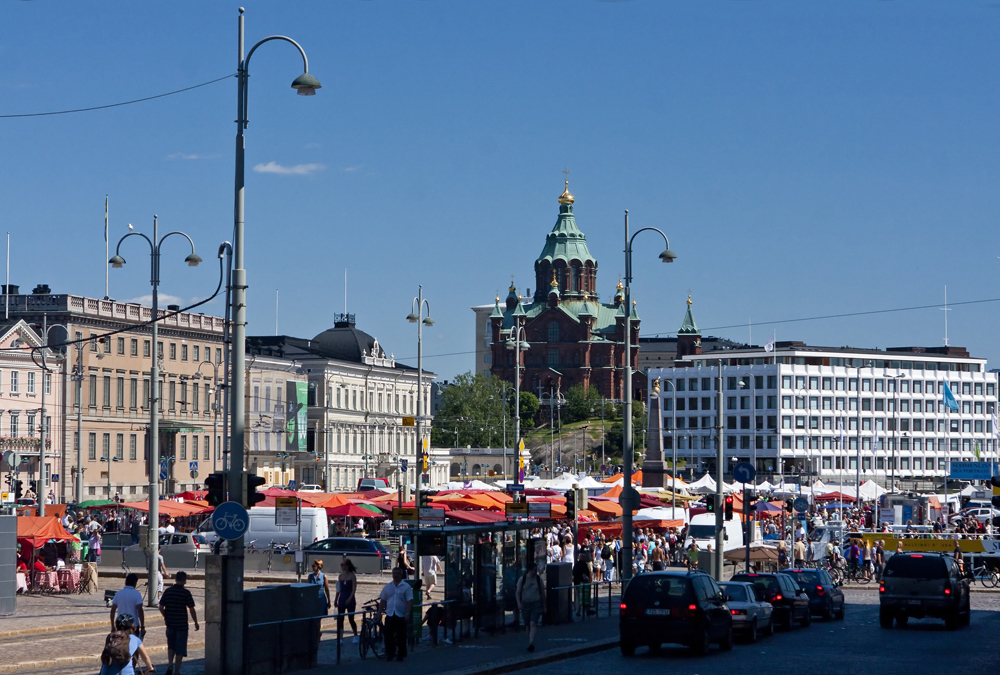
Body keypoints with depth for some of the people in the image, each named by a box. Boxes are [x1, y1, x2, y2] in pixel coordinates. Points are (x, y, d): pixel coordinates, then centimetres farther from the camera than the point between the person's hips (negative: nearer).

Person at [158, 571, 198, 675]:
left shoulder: (167, 591, -1)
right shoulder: (186, 593, -12)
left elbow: (161, 607, 3)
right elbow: (191, 609, -11)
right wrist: (196, 623, 1)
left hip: (170, 624, 3)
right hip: (182, 624, -3)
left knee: (171, 646, 20)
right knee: (180, 649, 5)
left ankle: (170, 664, 1)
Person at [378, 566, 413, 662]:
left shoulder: (406, 587, 0)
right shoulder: (388, 586, 11)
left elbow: (409, 601, -6)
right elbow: (383, 600, 15)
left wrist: (408, 614, -15)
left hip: (401, 615, -3)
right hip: (390, 615, 3)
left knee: (401, 636, 2)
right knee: (388, 636, 1)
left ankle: (401, 655, 11)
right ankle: (389, 654, 11)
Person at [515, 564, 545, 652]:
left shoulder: (539, 579, 1)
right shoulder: (522, 579, -2)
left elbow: (542, 593, 10)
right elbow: (517, 592, 2)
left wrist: (544, 606, 12)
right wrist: (519, 603, -13)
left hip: (536, 604, -1)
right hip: (525, 604, 1)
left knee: (533, 623, -18)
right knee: (528, 625, 9)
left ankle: (531, 643, -29)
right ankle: (530, 644, 24)